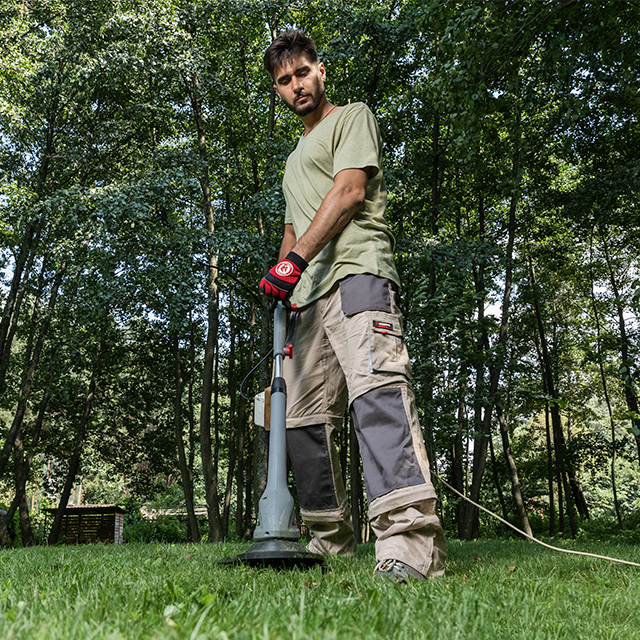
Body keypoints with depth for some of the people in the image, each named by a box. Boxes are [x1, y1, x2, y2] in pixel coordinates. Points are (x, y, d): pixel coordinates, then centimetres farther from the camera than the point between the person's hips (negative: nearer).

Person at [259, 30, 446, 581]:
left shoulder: (353, 118, 12)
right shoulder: (296, 158, 36)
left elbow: (350, 190, -5)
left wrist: (294, 261, -13)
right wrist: (278, 295, 18)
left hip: (356, 272, -8)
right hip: (307, 295, 8)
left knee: (376, 385, -28)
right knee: (304, 419, 2)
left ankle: (411, 541, -37)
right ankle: (331, 541, 12)